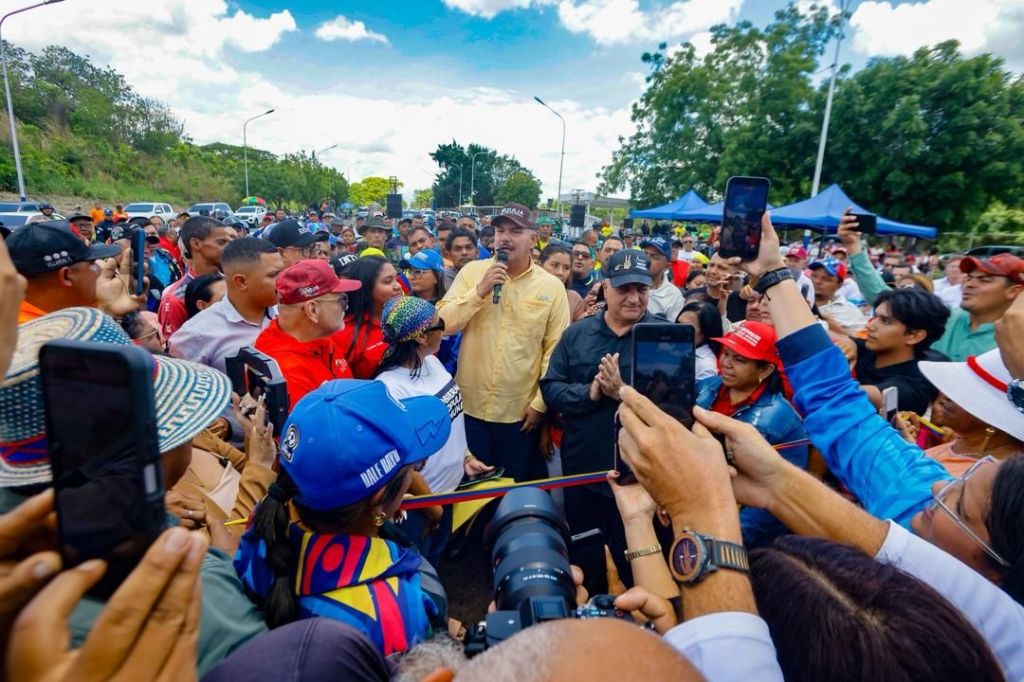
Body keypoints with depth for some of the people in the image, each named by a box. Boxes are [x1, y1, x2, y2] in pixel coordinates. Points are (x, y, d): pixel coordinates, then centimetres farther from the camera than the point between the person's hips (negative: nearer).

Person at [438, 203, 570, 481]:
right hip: (469, 404, 1)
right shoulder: (472, 271, -2)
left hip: (520, 410, 0)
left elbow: (555, 350, -4)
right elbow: (442, 324, -8)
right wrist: (479, 291, -19)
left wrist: (540, 403, -5)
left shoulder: (552, 286, -4)